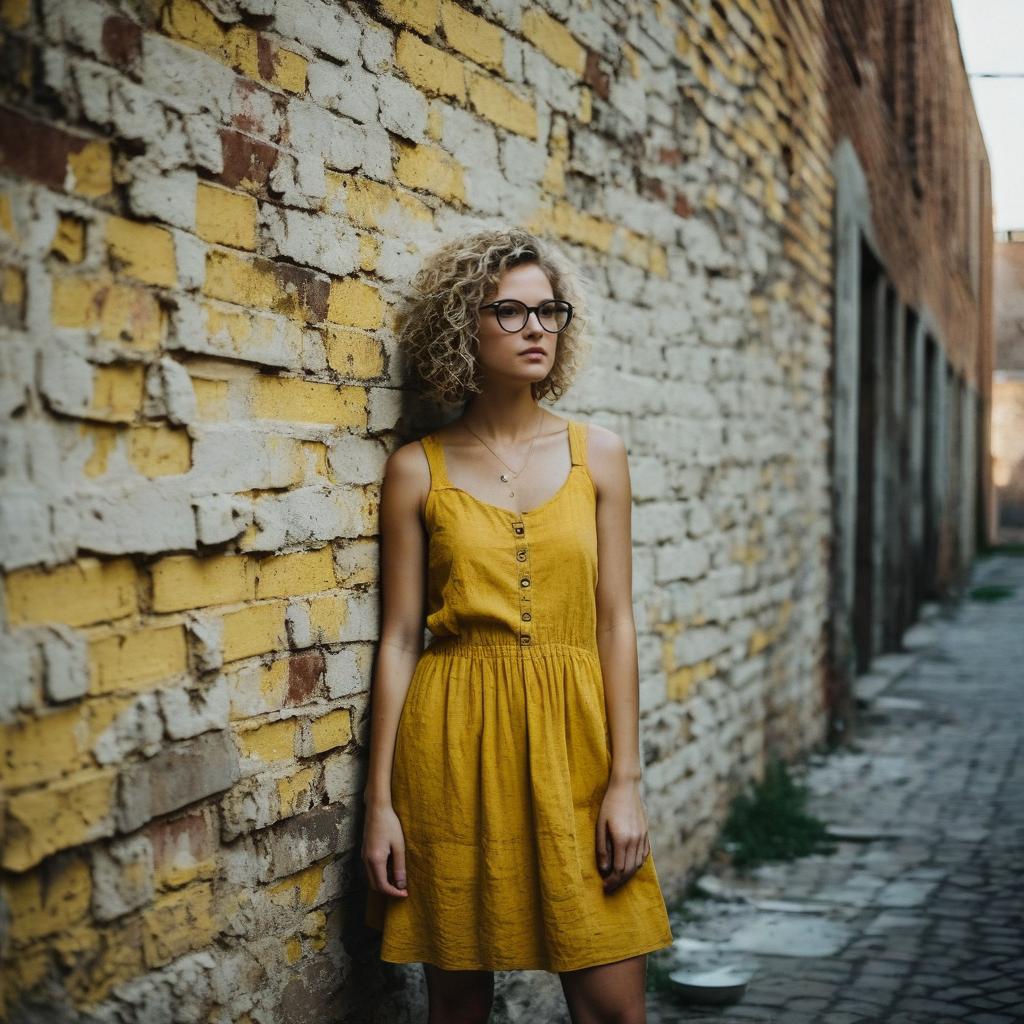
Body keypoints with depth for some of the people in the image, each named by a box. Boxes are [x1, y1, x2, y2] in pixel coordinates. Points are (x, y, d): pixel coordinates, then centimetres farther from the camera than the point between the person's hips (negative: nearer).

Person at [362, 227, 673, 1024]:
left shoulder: (597, 453, 6)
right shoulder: (417, 470, 3)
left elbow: (616, 621, 4)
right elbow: (399, 635, 2)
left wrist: (625, 779, -3)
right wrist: (380, 800, -2)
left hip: (572, 732, 1)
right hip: (456, 744, -1)